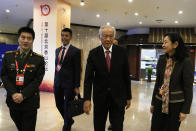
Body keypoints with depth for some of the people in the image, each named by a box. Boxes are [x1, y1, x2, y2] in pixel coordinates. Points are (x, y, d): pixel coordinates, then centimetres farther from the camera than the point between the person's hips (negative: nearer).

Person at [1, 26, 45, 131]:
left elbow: (37, 80, -8)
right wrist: (13, 94, -12)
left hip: (30, 102, -2)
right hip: (13, 100, 3)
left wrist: (23, 95, -17)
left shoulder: (39, 59, -4)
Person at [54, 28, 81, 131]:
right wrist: (55, 81, 15)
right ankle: (69, 121, 41)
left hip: (69, 84, -6)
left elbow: (77, 70, -9)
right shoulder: (57, 50, 12)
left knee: (67, 107, 5)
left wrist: (77, 86, -11)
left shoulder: (75, 51, -7)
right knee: (59, 105, 15)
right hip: (58, 83, 6)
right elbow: (56, 65, 16)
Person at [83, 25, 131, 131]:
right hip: (100, 97, 1)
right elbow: (88, 77, -8)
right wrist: (87, 99, -16)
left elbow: (126, 76, 1)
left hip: (118, 97, 0)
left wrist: (128, 97, 4)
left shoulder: (121, 52, -4)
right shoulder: (93, 54, -5)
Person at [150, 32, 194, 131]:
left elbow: (188, 88, -10)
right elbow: (158, 82, 6)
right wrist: (153, 102, 9)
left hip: (176, 104, -4)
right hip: (160, 101, 4)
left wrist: (185, 110, -9)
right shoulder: (162, 59, 0)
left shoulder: (186, 62, -13)